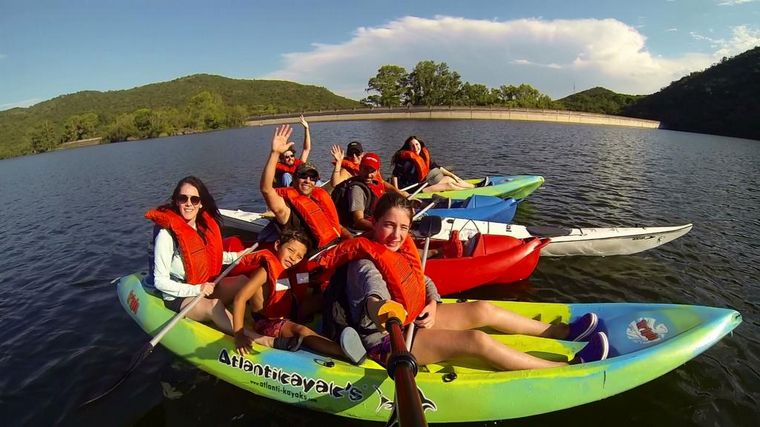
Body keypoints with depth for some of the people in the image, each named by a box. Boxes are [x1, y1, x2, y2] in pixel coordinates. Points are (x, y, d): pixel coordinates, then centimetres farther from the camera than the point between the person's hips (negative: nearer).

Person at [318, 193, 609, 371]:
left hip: (412, 319, 9)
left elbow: (424, 283, 10)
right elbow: (374, 296, -41)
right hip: (385, 340, -8)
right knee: (478, 341, -19)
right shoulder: (364, 262, -23)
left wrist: (432, 306, -11)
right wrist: (383, 310, -65)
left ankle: (562, 332, 18)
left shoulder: (401, 248, 2)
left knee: (483, 310, 3)